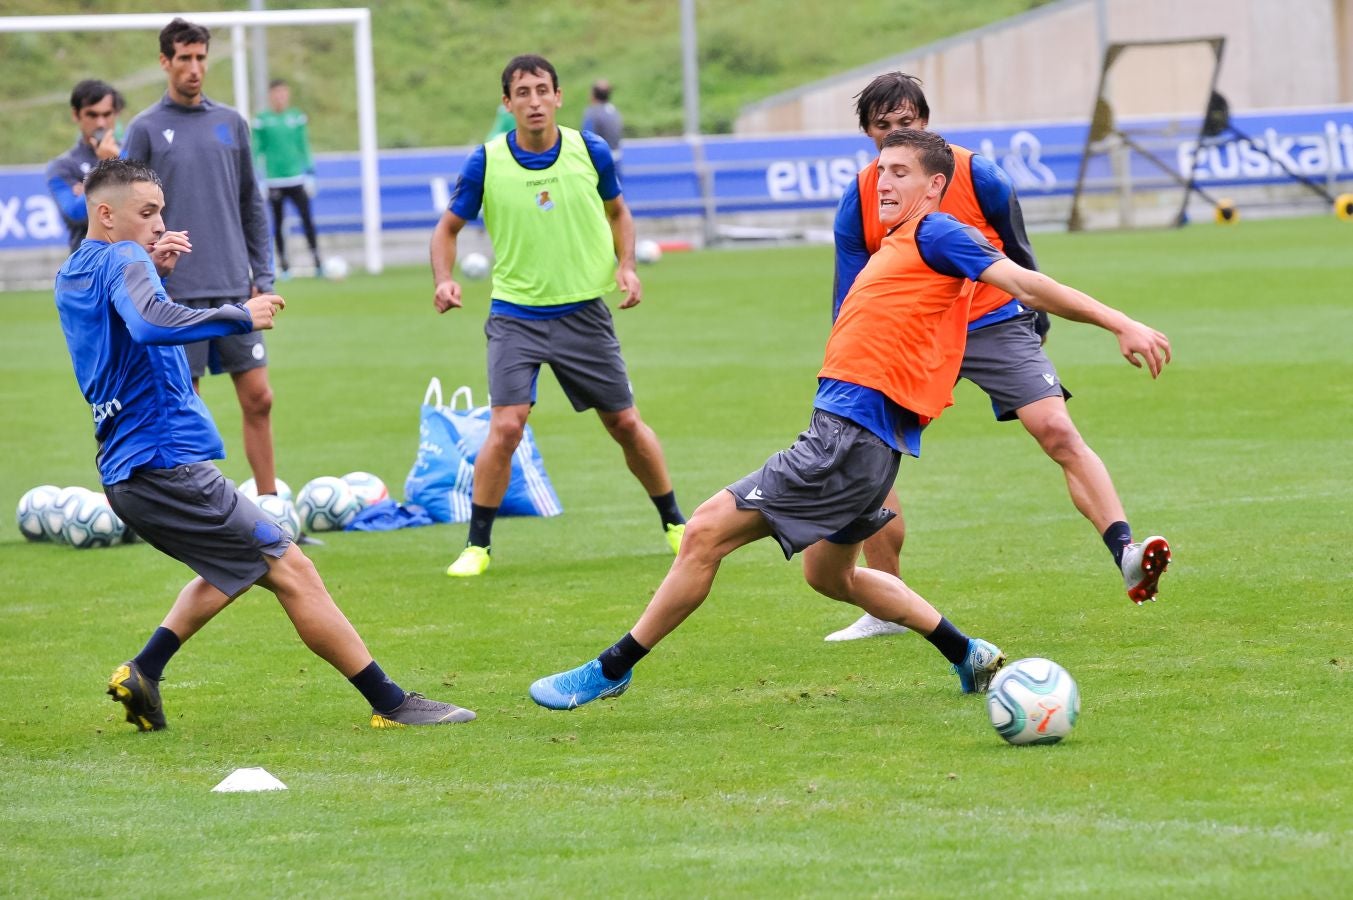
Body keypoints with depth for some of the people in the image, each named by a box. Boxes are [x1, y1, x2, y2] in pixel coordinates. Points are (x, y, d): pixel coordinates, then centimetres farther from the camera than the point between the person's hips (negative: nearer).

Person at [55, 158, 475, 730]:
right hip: (166, 463, -10)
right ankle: (391, 705, -8)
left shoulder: (71, 277, 16)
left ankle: (143, 673, 20)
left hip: (125, 476, 10)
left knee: (234, 568, 30)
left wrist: (156, 273, 18)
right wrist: (240, 316, -25)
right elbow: (151, 324, -33)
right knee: (290, 570, -7)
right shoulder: (122, 260, -12)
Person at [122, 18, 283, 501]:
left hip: (234, 287, 3)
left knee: (258, 398, 0)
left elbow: (251, 205, 15)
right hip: (177, 293, -3)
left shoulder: (231, 123, 11)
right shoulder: (146, 129, 1)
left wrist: (263, 276, 8)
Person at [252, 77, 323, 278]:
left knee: (307, 219, -6)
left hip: (297, 178, 1)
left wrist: (310, 174, 8)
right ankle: (283, 264, 14)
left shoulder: (296, 117, 4)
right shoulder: (262, 120, -2)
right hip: (274, 180, -1)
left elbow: (304, 147, 11)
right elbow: (257, 150, 1)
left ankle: (317, 261, -2)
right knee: (278, 222, 6)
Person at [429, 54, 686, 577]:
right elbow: (449, 227, 5)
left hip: (583, 312, 2)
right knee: (506, 427, -16)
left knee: (625, 424, 8)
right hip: (515, 314, -2)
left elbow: (617, 211, 13)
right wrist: (444, 280, -14)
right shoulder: (486, 163, -9)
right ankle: (477, 545, -3)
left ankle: (675, 525, 27)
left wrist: (626, 266, -3)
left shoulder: (590, 152, -5)